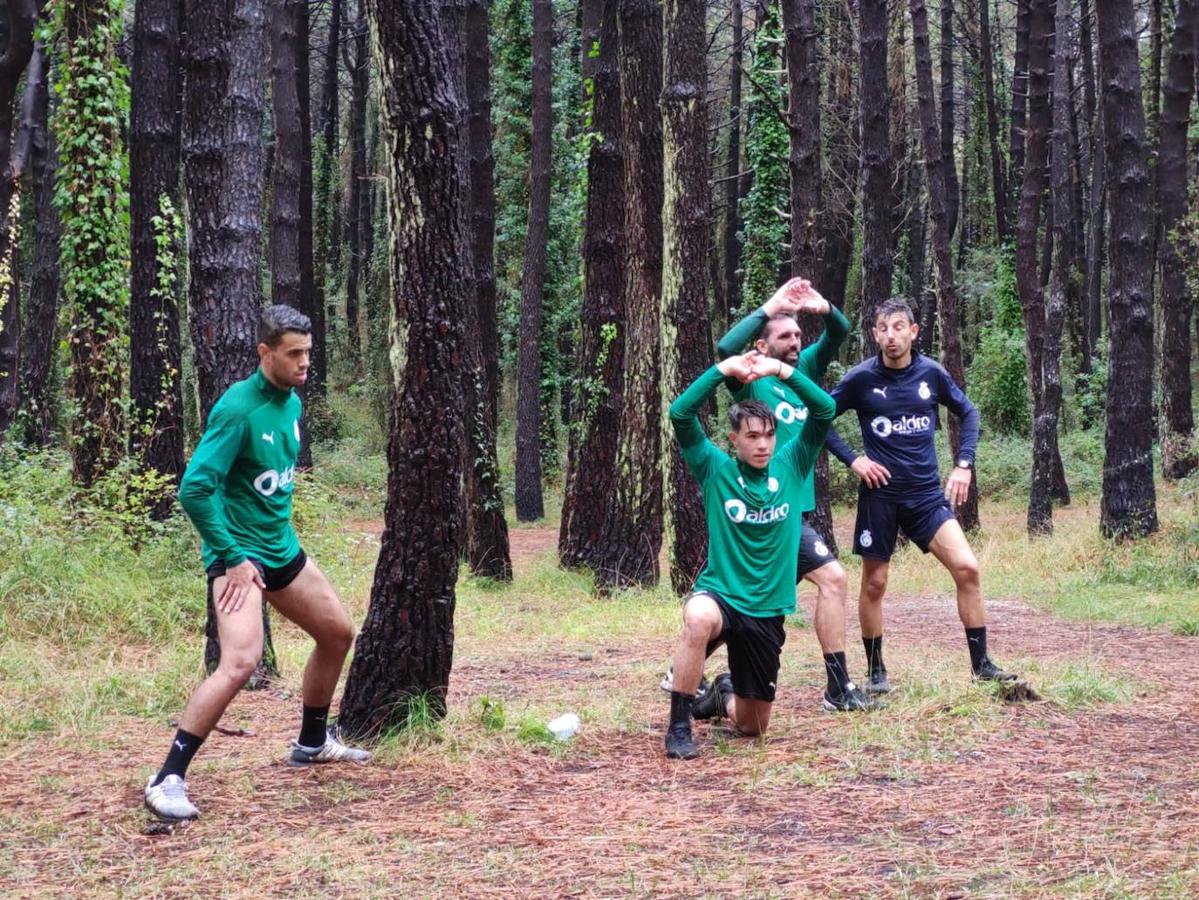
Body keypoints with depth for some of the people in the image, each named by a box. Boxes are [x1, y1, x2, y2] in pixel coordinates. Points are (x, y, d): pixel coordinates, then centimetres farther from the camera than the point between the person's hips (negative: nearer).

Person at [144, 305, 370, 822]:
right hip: (240, 556, -9)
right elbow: (195, 488, -24)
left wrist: (279, 533, 15)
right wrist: (234, 559, -23)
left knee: (337, 634, 20)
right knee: (240, 662, -25)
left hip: (282, 550, 9)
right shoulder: (238, 408, -20)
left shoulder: (292, 403, 6)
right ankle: (168, 780, -20)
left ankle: (313, 741, 40)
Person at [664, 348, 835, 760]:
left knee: (752, 725, 11)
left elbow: (825, 410, -10)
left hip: (767, 611, 3)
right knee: (699, 619, -42)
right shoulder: (716, 469, -6)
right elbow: (680, 414, -19)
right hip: (719, 593, -3)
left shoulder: (790, 466, 0)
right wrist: (724, 369, -21)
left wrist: (782, 370, -18)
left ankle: (723, 694, 50)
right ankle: (679, 726, -23)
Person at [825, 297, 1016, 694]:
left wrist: (963, 464, 4)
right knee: (874, 583, 5)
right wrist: (853, 460, -8)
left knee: (967, 568, -11)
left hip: (926, 493, 2)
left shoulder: (931, 373, 0)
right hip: (880, 495, -1)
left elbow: (968, 412, 14)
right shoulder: (861, 378, -6)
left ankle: (981, 664, -1)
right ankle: (875, 671, 21)